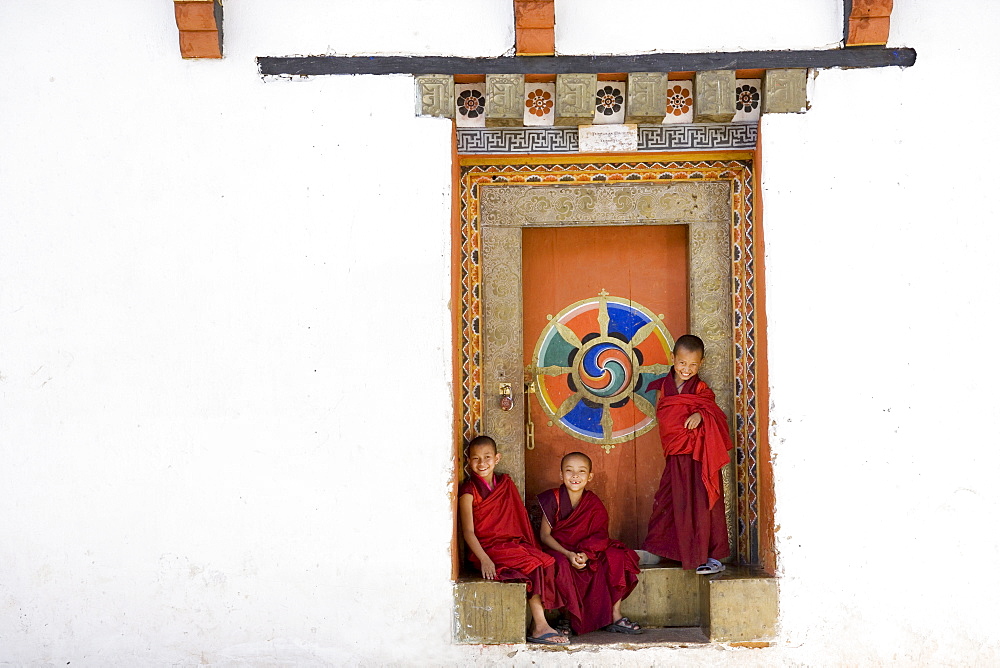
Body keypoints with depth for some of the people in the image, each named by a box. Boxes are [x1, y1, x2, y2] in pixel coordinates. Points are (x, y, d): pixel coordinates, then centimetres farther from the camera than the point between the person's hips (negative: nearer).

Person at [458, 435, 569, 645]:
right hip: (487, 548, -6)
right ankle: (541, 626, -23)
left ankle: (538, 627, -23)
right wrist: (484, 559, -21)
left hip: (514, 543, 6)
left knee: (545, 561, -20)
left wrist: (530, 547, 4)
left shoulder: (506, 484, 15)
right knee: (532, 566, -26)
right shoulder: (469, 491, -2)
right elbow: (468, 531, -9)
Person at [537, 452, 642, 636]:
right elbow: (545, 535, -12)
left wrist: (585, 554, -27)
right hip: (558, 550, -4)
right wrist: (568, 554, -26)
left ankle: (615, 617, -12)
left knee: (616, 555, -15)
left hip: (589, 553, 4)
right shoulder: (553, 499, -10)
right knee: (561, 564, -35)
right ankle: (568, 618, -19)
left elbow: (598, 536, -6)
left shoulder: (593, 504, -1)